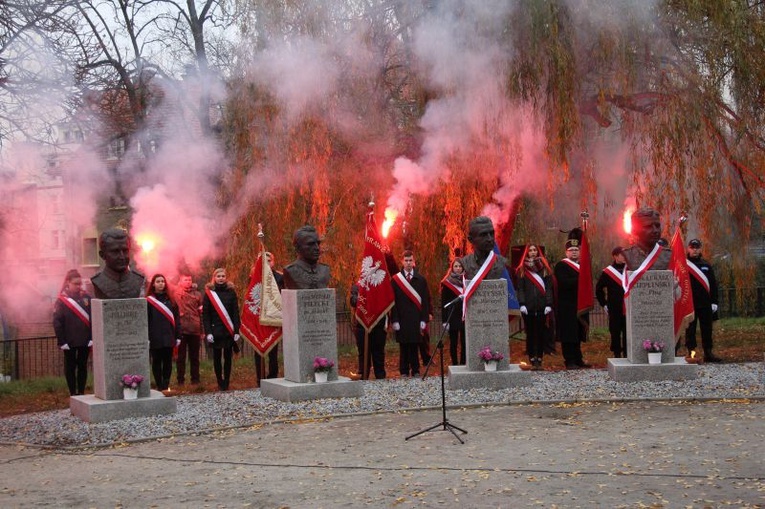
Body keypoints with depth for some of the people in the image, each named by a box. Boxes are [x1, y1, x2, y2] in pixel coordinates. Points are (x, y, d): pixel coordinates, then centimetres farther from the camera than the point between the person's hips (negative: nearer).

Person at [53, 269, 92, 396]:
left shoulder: (86, 297, 1)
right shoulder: (61, 300, -5)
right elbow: (57, 322, -5)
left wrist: (92, 338, -4)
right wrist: (62, 341, -9)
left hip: (85, 341, 2)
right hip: (70, 342, -2)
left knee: (83, 366, 10)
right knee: (70, 367, 7)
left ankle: (81, 393, 18)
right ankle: (73, 394, 14)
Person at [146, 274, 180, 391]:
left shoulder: (170, 300, 10)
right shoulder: (149, 301, 0)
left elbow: (176, 319, 10)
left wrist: (178, 336, 5)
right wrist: (146, 338, -10)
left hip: (169, 337, 3)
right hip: (155, 338, -3)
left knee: (168, 362, 4)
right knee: (156, 362, 3)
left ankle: (166, 386, 11)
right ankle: (159, 386, 9)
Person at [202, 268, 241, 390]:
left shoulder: (231, 292, 5)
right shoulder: (209, 293, 2)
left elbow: (236, 313, 3)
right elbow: (205, 315, 0)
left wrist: (237, 331, -4)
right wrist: (208, 332, -9)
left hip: (229, 331, 1)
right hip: (215, 330, -1)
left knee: (228, 357, 3)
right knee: (217, 357, 3)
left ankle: (226, 383, 10)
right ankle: (220, 382, 13)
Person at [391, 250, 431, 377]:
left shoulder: (421, 279, 7)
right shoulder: (396, 279, 3)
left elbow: (426, 300, 6)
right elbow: (393, 301, 1)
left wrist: (424, 319, -2)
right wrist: (394, 320, -6)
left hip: (416, 319, 1)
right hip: (402, 319, -1)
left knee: (414, 345, 2)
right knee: (403, 345, 2)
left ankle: (415, 370, 11)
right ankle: (404, 371, 10)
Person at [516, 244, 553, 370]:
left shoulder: (544, 268, 9)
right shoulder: (522, 270, 7)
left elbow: (549, 287, 5)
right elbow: (520, 288, 3)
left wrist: (549, 304, -4)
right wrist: (522, 304, -8)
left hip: (541, 306, 1)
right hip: (528, 307, -1)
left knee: (541, 333, 0)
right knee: (530, 333, -1)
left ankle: (539, 360, 4)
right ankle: (532, 360, 2)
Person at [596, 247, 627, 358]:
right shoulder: (607, 272, 0)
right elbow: (599, 289, 8)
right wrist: (604, 304, 5)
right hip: (614, 310, -2)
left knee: (627, 332, 3)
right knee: (615, 332, 2)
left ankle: (627, 353, 11)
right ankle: (617, 354, 10)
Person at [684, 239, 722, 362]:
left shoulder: (706, 265, 12)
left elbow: (713, 284, 11)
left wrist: (714, 302, 4)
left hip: (706, 304, 4)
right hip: (689, 304, -4)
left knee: (707, 329, 7)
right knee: (690, 330, 1)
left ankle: (708, 353, 14)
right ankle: (691, 353, 5)